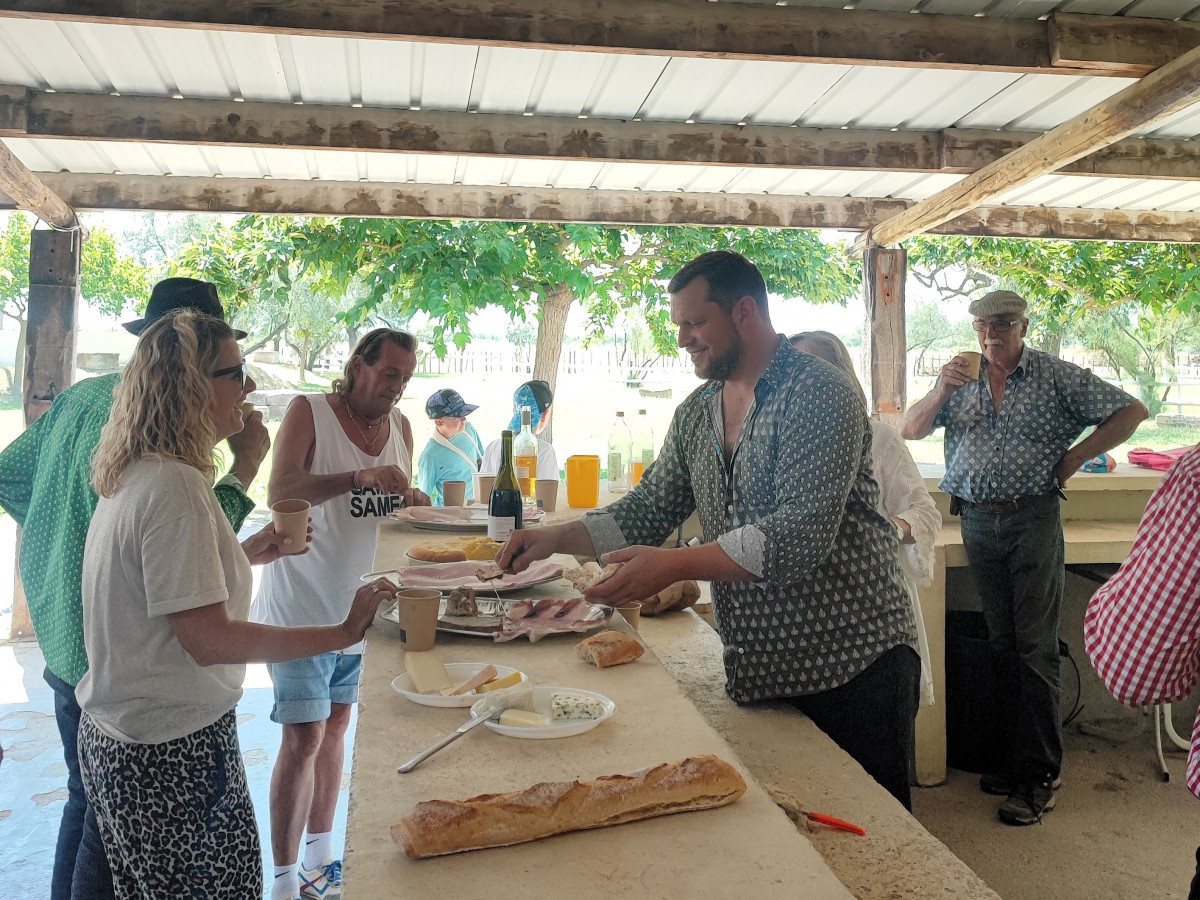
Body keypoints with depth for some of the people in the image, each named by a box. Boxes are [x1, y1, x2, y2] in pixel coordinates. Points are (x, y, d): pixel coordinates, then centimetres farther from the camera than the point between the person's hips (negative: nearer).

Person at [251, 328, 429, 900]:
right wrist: (359, 478, -37)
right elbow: (281, 493, -24)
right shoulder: (309, 412, -11)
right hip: (303, 606, -6)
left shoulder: (400, 427, 7)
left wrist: (411, 503, -7)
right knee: (303, 738, -5)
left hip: (360, 605, 6)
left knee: (335, 726, 15)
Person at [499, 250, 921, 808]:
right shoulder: (695, 413, 9)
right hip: (758, 672, 7)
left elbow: (802, 535, -25)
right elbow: (649, 508, 11)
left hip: (851, 663, -6)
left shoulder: (818, 394, -15)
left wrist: (675, 564, -28)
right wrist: (559, 538, -4)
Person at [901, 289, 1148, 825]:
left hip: (1033, 520, -3)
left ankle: (1040, 775, 6)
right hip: (978, 523, 4)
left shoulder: (1057, 377, 2)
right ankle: (1013, 756, 21)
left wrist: (1071, 460, -4)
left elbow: (1130, 412, 1)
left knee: (1036, 649, -2)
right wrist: (942, 391, -11)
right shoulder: (960, 381, 11)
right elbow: (909, 432, 5)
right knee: (1001, 644, 10)